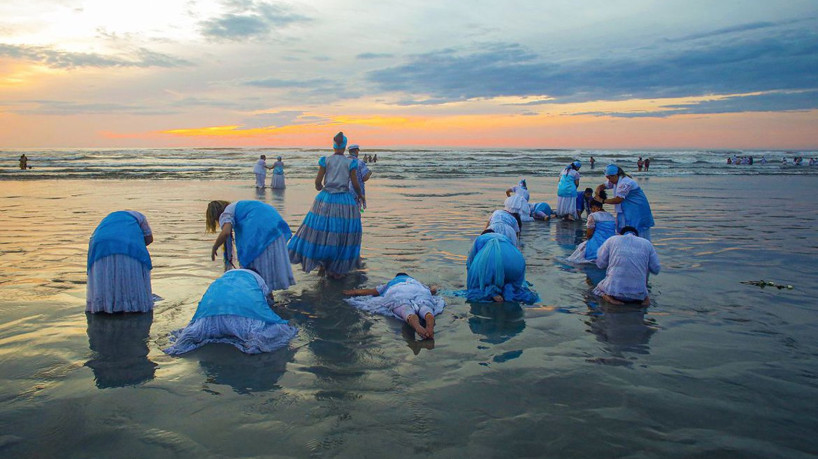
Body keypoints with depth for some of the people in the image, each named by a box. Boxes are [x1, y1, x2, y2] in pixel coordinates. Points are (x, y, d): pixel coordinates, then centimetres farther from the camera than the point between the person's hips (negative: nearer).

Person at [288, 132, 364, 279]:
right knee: (343, 234, 8)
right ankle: (336, 270, 12)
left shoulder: (326, 160, 0)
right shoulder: (350, 163, -2)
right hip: (344, 202, -1)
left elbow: (318, 182, -1)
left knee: (321, 230, 12)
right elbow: (356, 185, -1)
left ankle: (322, 263, 16)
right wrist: (360, 195, 19)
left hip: (325, 200, 1)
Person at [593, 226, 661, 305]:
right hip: (637, 292, 2)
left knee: (598, 289, 30)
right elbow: (656, 269, 10)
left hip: (614, 289, -2)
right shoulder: (647, 243, 11)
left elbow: (600, 264, 6)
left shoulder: (612, 240, 7)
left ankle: (611, 297, -1)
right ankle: (643, 297, 4)